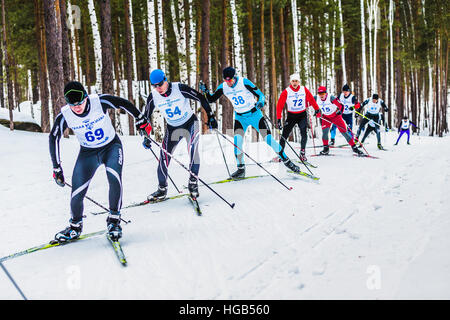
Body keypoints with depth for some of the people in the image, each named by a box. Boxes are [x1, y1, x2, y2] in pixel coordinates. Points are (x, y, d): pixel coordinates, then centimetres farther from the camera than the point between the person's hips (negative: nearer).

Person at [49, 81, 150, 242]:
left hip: (111, 146, -1)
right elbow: (53, 139, -6)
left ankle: (114, 220, -11)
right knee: (77, 194, -9)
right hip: (88, 153, 2)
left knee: (114, 177, -30)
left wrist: (141, 120, 3)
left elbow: (123, 103, -8)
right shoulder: (64, 116, -19)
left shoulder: (99, 101, -25)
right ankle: (75, 226, 19)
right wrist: (57, 168, -5)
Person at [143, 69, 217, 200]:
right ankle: (162, 189, 7)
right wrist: (146, 137, -6)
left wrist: (210, 116, -11)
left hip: (190, 123, -3)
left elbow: (201, 98, -12)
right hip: (172, 128, 3)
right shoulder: (153, 97, -13)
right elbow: (146, 117, 0)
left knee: (193, 149, -24)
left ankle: (193, 182, -12)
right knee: (164, 155, -7)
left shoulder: (180, 88, -23)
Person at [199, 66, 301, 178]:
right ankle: (241, 169, -4)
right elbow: (211, 99, 1)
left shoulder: (244, 82, -20)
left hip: (255, 114, -3)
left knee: (269, 139, -10)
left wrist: (261, 102, -38)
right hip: (240, 117, 3)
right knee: (237, 140, -17)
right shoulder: (223, 87, -8)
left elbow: (260, 95, -16)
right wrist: (205, 91, -19)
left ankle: (286, 161, 7)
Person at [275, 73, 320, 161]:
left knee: (304, 134, -15)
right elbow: (280, 105, -12)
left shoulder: (304, 89, -6)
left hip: (302, 115, 1)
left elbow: (311, 100, 7)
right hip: (291, 115, 0)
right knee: (284, 135, -4)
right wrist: (278, 119, -17)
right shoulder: (286, 92, -11)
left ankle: (302, 153, -5)